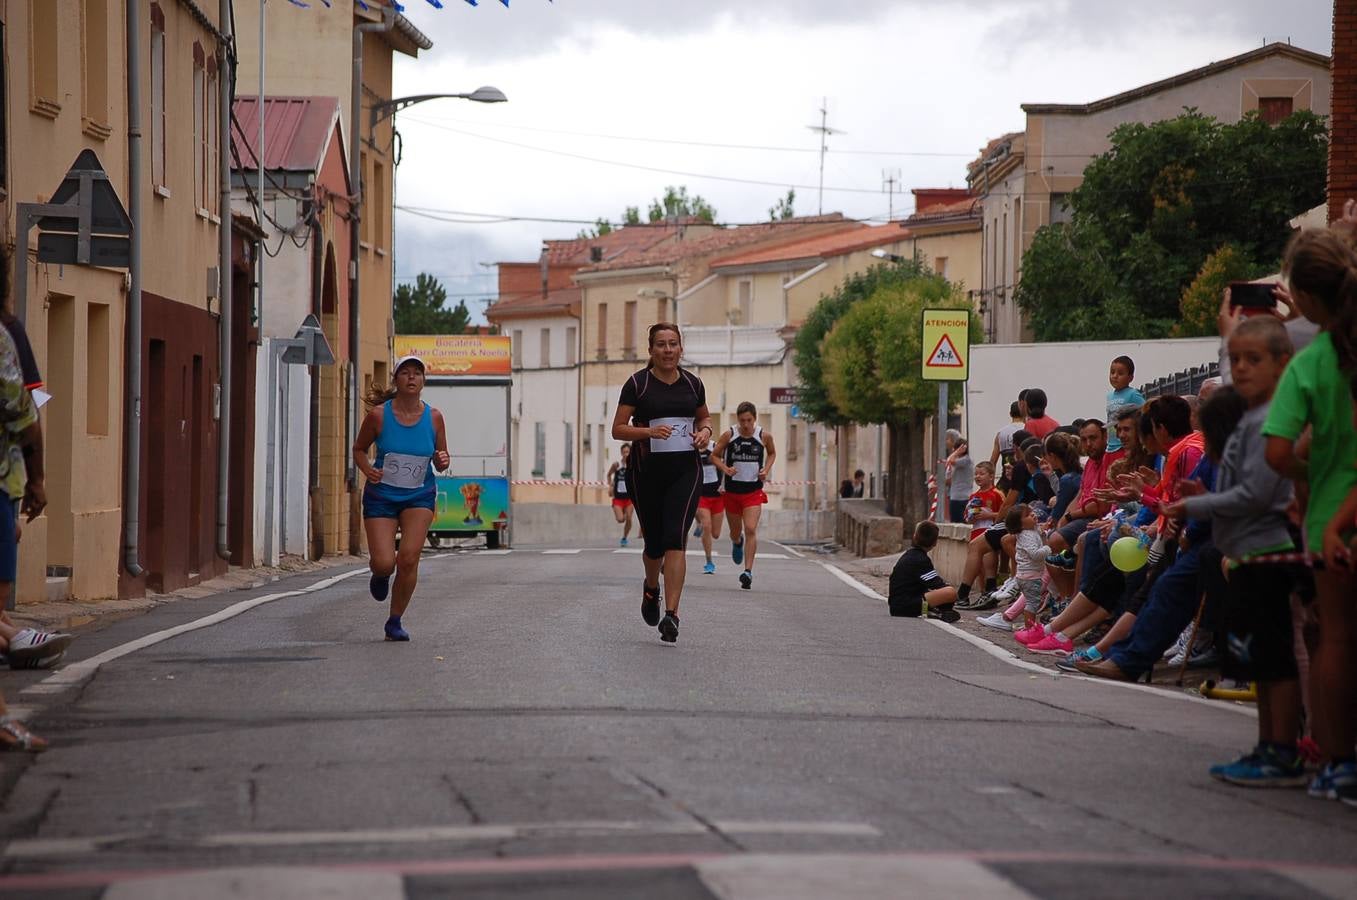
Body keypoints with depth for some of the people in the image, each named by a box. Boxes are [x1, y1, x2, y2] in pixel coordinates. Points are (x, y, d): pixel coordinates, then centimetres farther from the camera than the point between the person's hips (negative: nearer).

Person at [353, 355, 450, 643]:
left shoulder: (434, 417, -5)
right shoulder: (378, 414, -10)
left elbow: (441, 460, 6)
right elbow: (359, 449, 5)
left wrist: (443, 462, -17)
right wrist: (367, 470, -15)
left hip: (419, 497, 1)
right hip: (381, 496, -1)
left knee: (408, 558, -14)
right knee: (384, 563, -12)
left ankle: (395, 622, 5)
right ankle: (380, 574, 30)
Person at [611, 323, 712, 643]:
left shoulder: (692, 383, 7)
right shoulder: (637, 384, -2)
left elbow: (704, 416, 24)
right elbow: (618, 429, -4)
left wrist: (705, 431, 1)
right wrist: (649, 431, -20)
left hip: (685, 470, 1)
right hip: (647, 470, -1)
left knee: (675, 538, -15)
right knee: (654, 543, 9)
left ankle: (671, 614, -19)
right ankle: (651, 588, 44)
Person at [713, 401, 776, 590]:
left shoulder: (764, 436, -4)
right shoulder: (729, 436, -6)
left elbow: (772, 453, 16)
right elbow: (715, 455, 5)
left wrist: (766, 470, -1)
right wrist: (724, 468, -14)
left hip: (754, 491, -1)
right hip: (732, 490, 1)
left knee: (751, 529, -18)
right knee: (735, 531, 16)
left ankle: (748, 571, -19)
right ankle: (737, 542, 55)